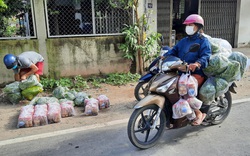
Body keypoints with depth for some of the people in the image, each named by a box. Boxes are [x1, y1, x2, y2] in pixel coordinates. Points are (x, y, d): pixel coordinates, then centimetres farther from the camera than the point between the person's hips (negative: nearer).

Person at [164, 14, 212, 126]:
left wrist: (197, 64, -38)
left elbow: (206, 56, -17)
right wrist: (164, 57, -9)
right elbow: (173, 51, 11)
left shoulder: (203, 41, 0)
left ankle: (199, 114, -4)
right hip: (182, 73, 7)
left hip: (196, 73, -7)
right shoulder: (183, 41, 21)